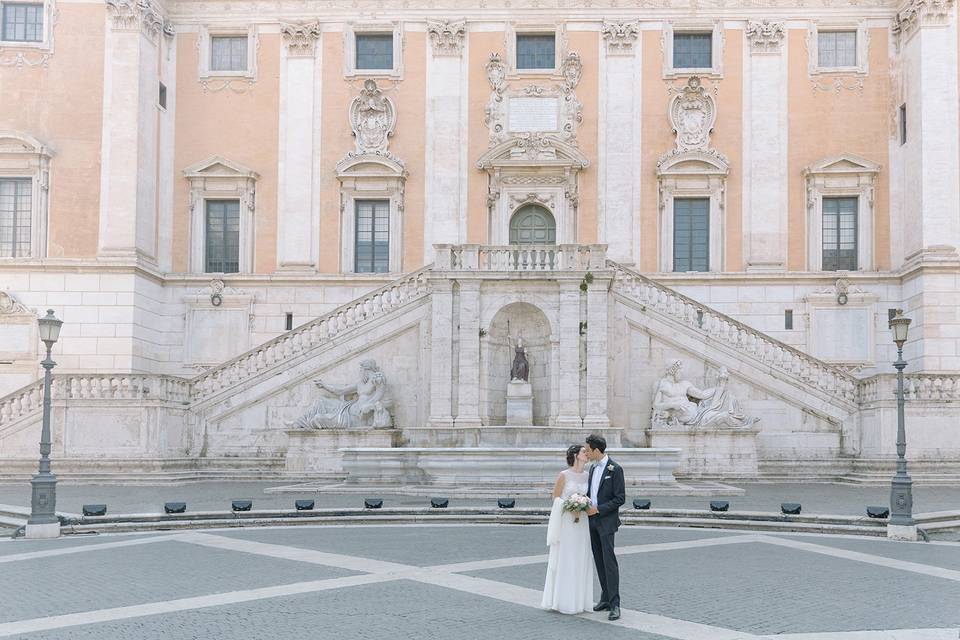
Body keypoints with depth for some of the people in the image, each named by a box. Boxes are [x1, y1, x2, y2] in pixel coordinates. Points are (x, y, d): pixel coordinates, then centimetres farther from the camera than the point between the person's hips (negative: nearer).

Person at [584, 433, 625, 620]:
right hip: (593, 521, 8)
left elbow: (620, 498, -14)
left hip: (606, 522, -8)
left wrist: (598, 509, -17)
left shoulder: (615, 469, -12)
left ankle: (614, 604, -10)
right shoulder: (592, 468, 13)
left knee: (609, 561, -10)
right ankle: (605, 598, 17)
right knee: (599, 561, 10)